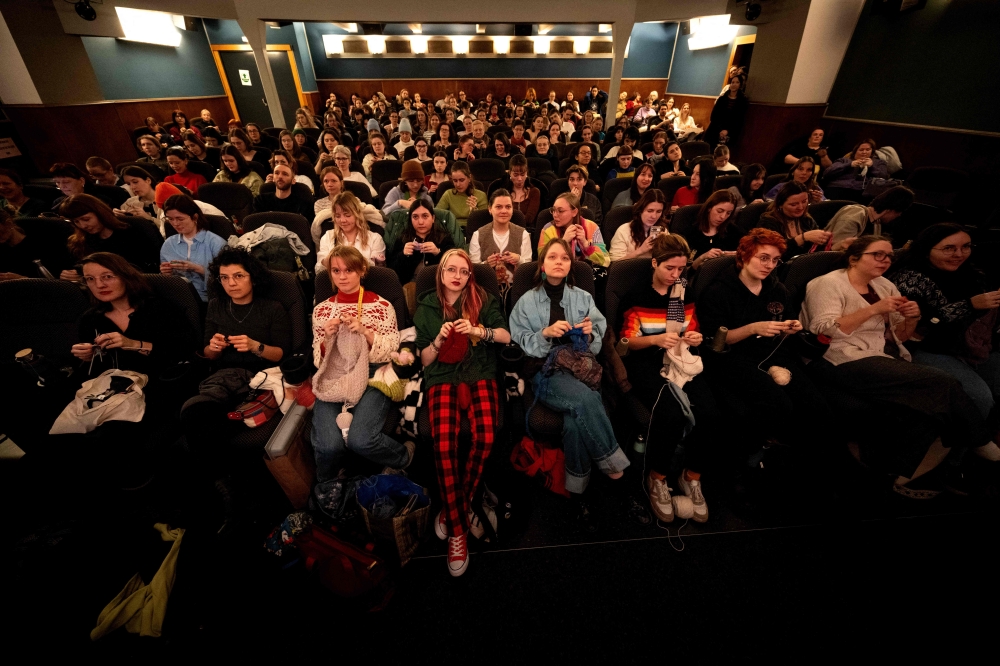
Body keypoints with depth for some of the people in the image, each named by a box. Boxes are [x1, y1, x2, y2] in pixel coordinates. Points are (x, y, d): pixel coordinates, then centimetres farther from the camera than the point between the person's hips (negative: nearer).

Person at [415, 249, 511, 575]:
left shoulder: (483, 300, 12)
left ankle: (458, 504, -1)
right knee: (444, 444, -28)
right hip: (443, 378, 0)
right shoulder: (426, 306, 14)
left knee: (485, 437, -29)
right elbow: (425, 360, 11)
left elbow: (507, 337, 6)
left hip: (480, 375, 0)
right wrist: (439, 339, -8)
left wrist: (480, 331, -11)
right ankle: (457, 531, -9)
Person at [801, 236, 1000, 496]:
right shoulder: (828, 283, -4)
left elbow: (898, 337, 21)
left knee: (922, 400, -21)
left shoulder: (886, 286, 20)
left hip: (888, 360, 8)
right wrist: (873, 310, -17)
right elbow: (823, 330, -17)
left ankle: (907, 471, -3)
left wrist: (912, 319, 0)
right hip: (847, 361, -7)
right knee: (942, 384, -20)